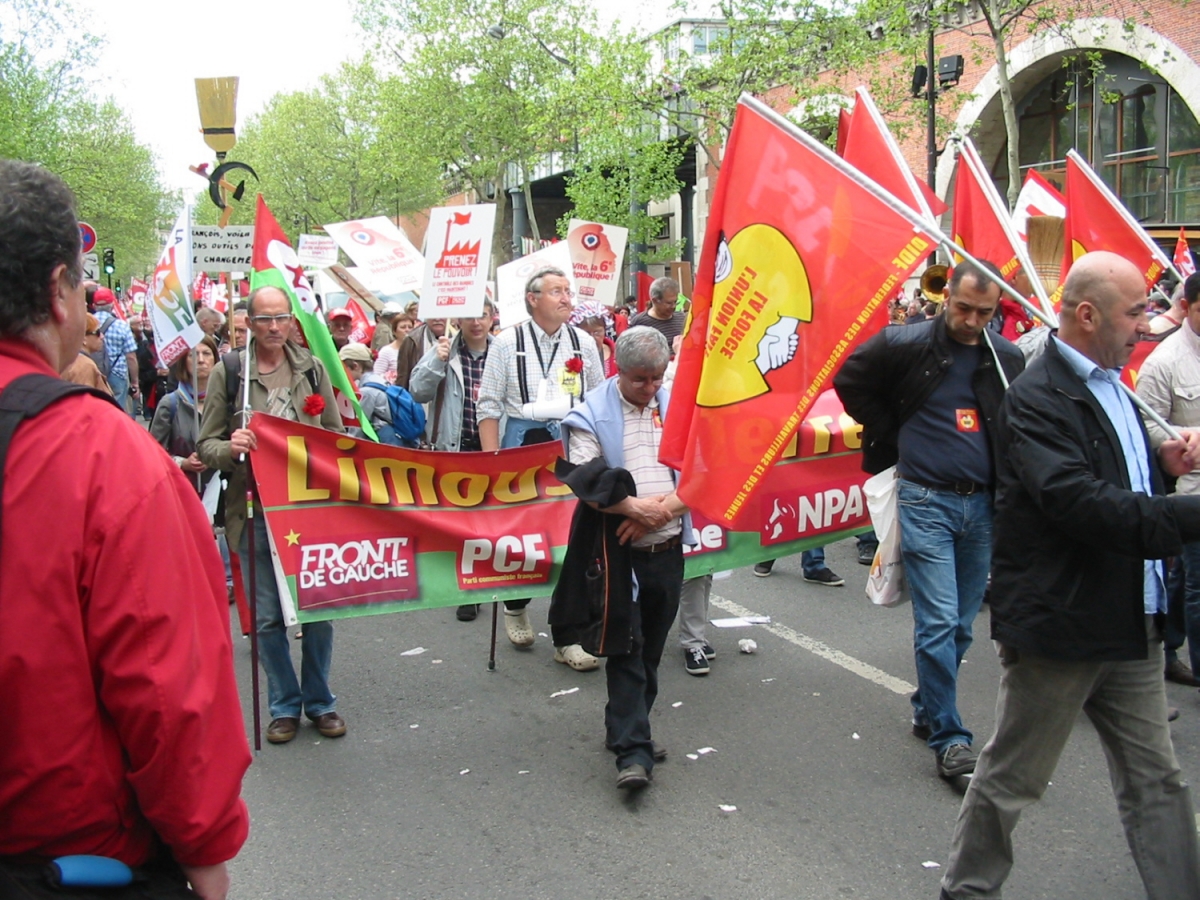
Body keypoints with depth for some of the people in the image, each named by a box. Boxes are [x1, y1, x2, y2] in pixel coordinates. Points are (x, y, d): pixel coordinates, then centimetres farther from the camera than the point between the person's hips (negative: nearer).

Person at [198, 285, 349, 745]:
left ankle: (319, 700, 24)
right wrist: (231, 449, -19)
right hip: (254, 510, -1)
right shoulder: (228, 372, 1)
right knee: (268, 616, 6)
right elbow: (206, 443, 3)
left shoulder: (312, 368, 7)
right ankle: (284, 705, 23)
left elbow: (337, 434, 13)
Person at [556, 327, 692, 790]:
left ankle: (627, 729, 29)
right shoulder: (592, 415, -2)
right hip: (617, 553, -4)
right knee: (625, 651, -6)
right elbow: (586, 481, -13)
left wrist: (663, 510, -13)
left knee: (651, 650, 13)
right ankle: (632, 751, -6)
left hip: (668, 551, 4)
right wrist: (636, 507, -17)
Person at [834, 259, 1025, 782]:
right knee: (939, 622, -7)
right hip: (927, 501, -4)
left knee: (961, 625, 12)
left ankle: (928, 710, 29)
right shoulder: (906, 346, -6)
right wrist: (892, 436, 3)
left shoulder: (1007, 358, 5)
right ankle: (949, 738, 1)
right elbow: (849, 382, 5)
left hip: (983, 505, 4)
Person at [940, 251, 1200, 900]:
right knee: (1012, 778, 8)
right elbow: (1082, 503, -30)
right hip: (1059, 625, -8)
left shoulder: (1111, 388, 12)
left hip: (1129, 623, 8)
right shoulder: (1037, 400, -18)